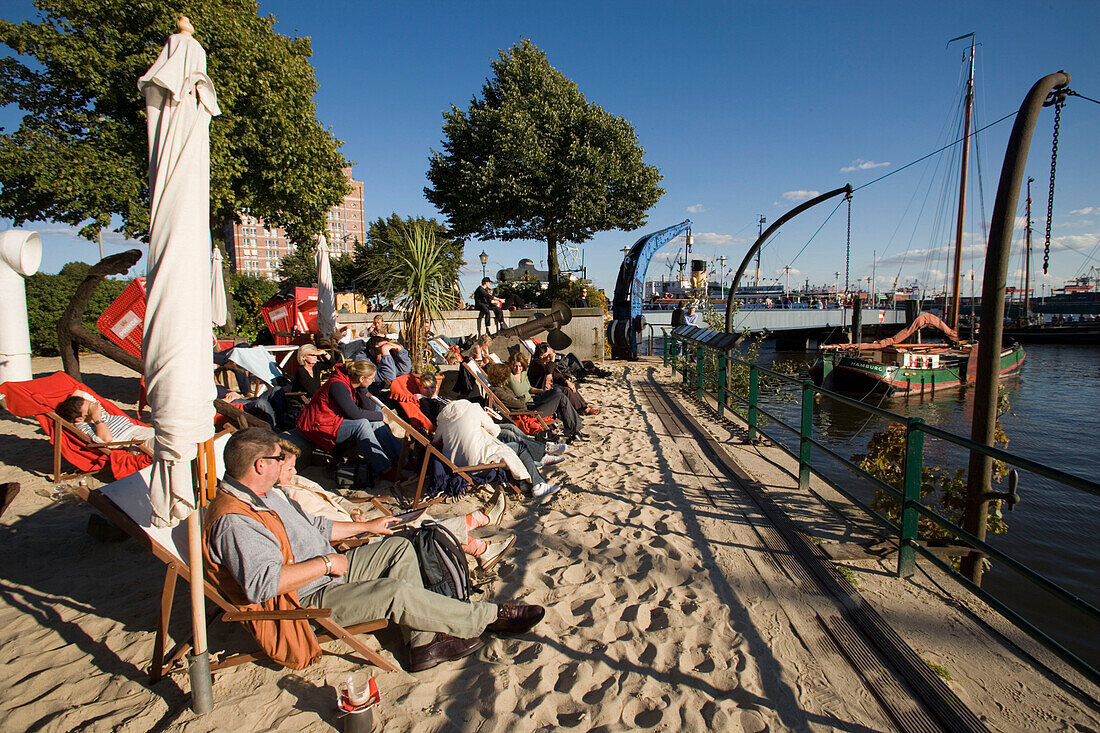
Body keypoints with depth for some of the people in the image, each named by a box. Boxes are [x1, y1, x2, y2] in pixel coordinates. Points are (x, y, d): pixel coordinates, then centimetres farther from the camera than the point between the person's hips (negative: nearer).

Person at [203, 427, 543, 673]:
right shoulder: (232, 520, -24)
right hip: (302, 602, -11)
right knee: (396, 593, -26)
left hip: (325, 570, 11)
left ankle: (423, 642, -6)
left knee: (399, 548, 2)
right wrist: (327, 563, -25)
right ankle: (489, 616, -10)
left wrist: (367, 526, 19)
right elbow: (263, 582, -35)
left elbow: (312, 526, 21)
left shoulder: (265, 494, 11)